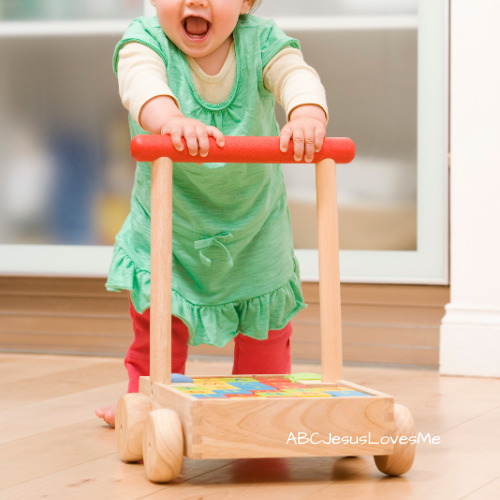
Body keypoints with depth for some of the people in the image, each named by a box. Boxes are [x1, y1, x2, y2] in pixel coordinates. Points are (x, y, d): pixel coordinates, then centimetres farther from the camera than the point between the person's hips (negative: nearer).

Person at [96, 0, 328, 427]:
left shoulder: (261, 42, -20)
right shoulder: (145, 40, -23)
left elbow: (296, 75, -37)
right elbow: (141, 80, -44)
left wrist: (308, 115, -61)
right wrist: (169, 118, -66)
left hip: (255, 221, 1)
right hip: (167, 221, 0)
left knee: (265, 325, 13)